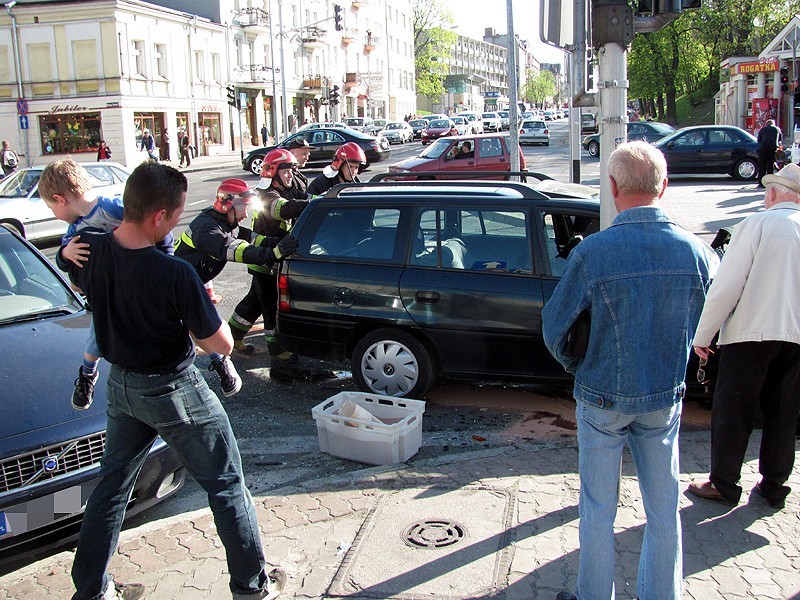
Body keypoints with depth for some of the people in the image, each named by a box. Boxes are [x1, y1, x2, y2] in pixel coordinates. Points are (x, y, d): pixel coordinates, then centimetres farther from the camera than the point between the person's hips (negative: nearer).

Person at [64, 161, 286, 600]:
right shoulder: (175, 275, -31)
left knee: (111, 486, 22)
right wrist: (203, 308, -3)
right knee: (226, 486, 10)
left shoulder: (90, 251, -11)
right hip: (173, 390, -6)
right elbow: (222, 344, -21)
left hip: (122, 384, 6)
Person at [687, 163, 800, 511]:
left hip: (751, 332, -5)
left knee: (732, 413, 7)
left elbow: (726, 286, -13)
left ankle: (723, 485, 16)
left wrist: (703, 335, -7)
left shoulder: (758, 224, -9)